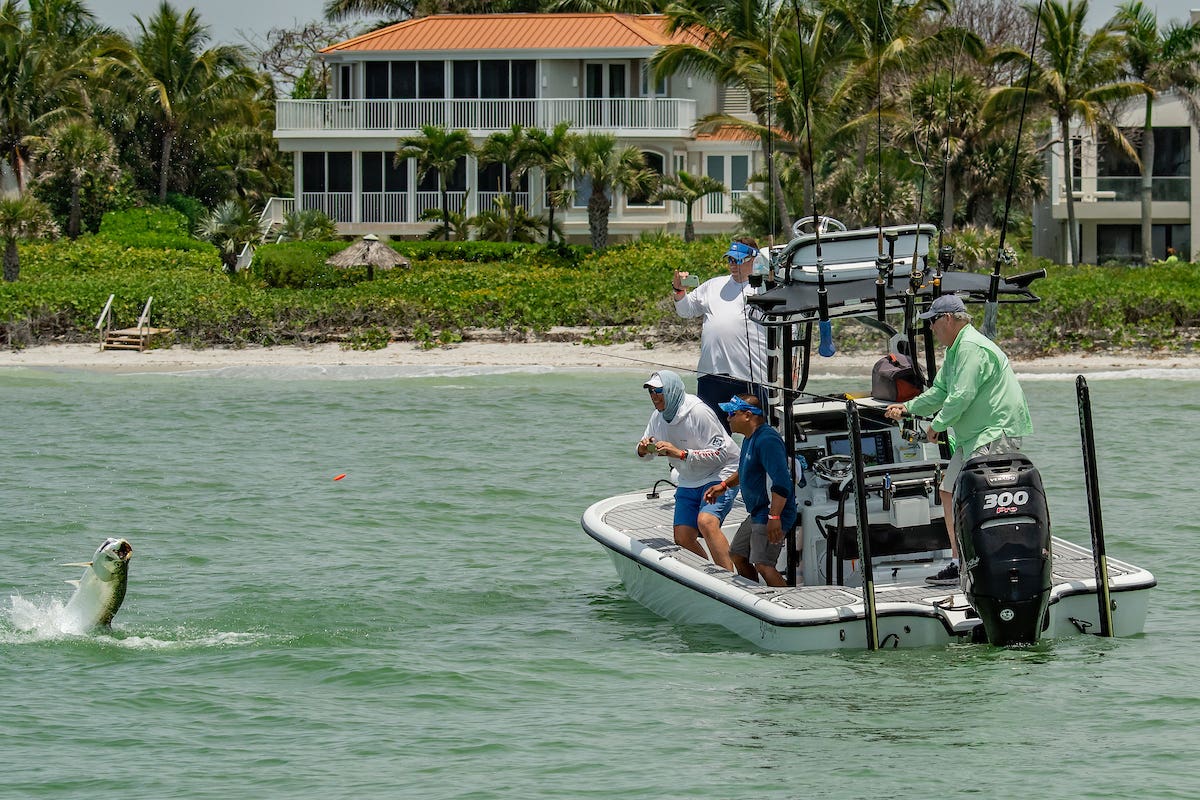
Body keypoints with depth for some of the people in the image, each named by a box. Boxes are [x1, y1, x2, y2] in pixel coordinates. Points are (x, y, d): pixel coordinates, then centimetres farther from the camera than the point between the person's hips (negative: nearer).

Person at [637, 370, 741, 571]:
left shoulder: (698, 412, -22)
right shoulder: (658, 416, 2)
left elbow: (720, 454, -23)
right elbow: (646, 453, 15)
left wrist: (681, 454, -31)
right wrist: (643, 450, -11)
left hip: (719, 475, -8)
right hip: (688, 481, 8)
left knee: (706, 522, -30)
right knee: (683, 538, -2)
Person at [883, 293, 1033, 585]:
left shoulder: (972, 348, -17)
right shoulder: (956, 349, 17)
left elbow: (962, 397, -22)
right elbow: (940, 392, 23)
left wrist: (937, 424, -9)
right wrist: (907, 407, 12)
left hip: (997, 435, -11)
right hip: (972, 436, 11)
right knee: (949, 492, 13)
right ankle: (959, 564, 16)